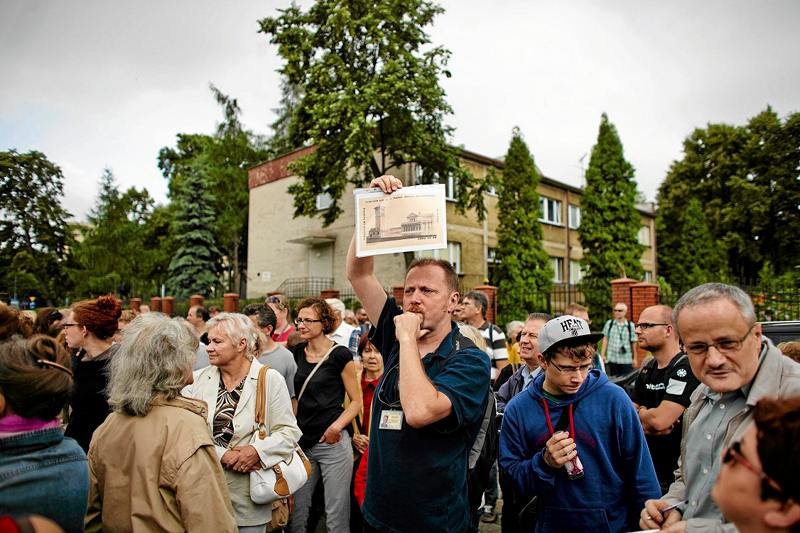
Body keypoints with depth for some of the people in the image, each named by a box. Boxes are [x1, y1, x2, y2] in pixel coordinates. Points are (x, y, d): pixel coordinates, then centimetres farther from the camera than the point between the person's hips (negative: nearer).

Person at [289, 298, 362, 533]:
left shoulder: (340, 355, -10)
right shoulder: (297, 353, 5)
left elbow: (356, 401, -4)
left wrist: (336, 426, -19)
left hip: (332, 442, -5)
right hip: (301, 441, 5)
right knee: (297, 512, 15)